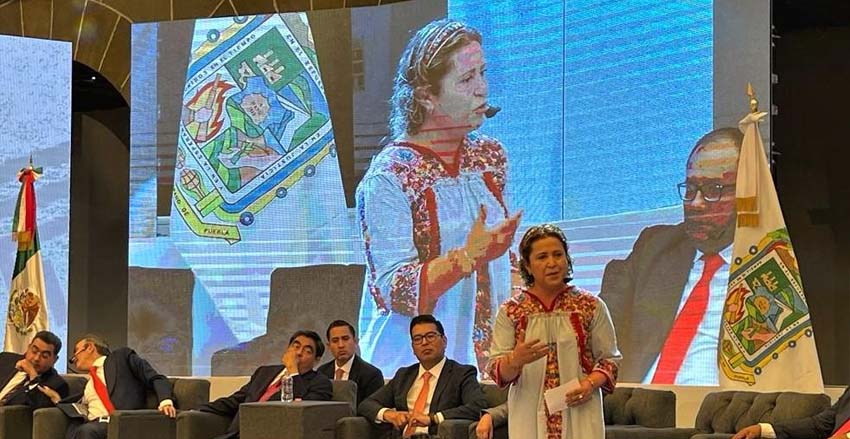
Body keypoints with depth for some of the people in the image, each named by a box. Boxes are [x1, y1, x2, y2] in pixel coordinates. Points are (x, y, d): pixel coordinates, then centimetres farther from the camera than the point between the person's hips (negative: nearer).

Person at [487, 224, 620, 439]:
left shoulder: (591, 306, 5)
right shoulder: (511, 311, 5)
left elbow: (609, 359, 9)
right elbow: (497, 371, 1)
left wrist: (590, 384, -11)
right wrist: (515, 360, -22)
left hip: (578, 416, -1)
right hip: (529, 420, 1)